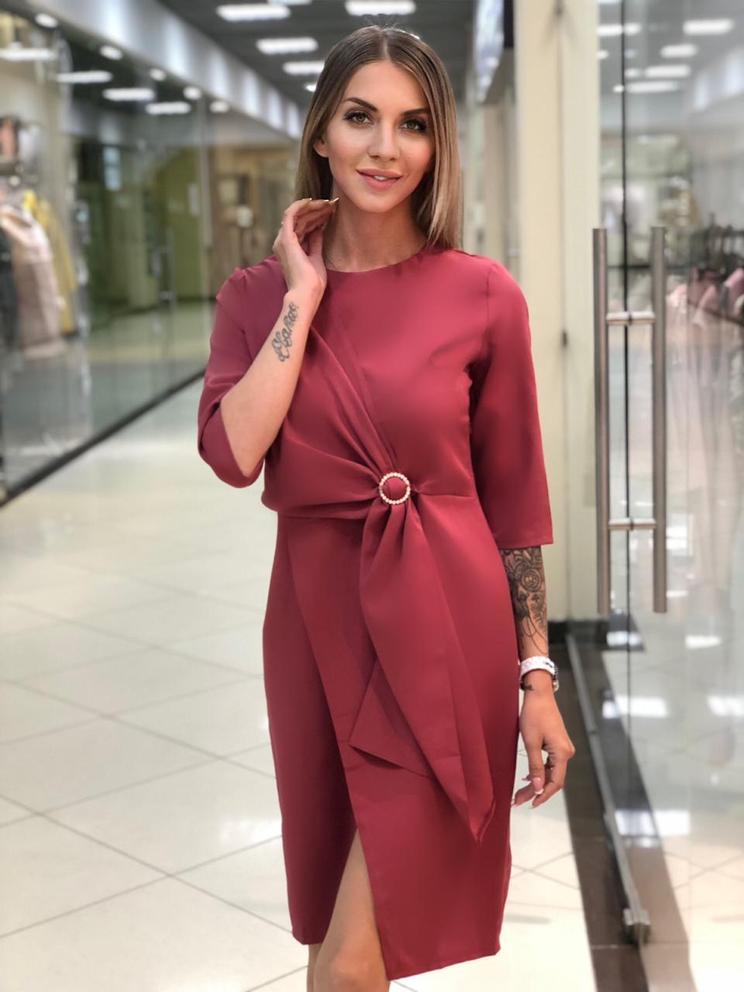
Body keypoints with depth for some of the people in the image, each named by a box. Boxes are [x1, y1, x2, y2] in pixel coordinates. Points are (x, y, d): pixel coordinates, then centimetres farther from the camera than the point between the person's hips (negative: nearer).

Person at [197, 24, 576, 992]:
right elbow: (232, 454, -15)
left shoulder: (483, 294, -5)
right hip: (318, 623, 3)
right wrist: (303, 298, -11)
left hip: (447, 631, -3)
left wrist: (538, 677, -1)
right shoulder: (259, 292, 2)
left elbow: (516, 499, 0)